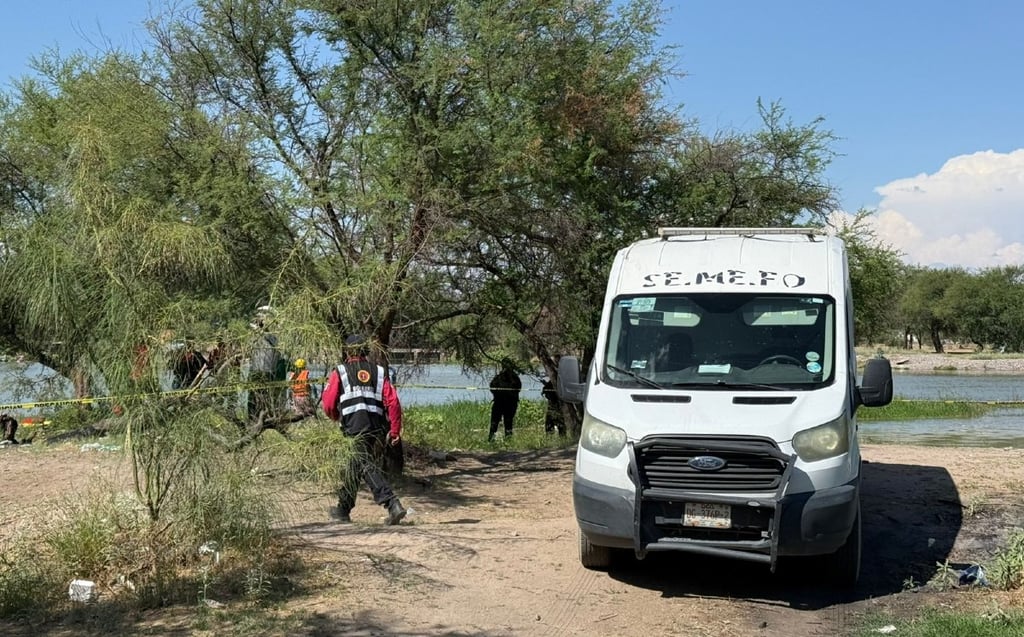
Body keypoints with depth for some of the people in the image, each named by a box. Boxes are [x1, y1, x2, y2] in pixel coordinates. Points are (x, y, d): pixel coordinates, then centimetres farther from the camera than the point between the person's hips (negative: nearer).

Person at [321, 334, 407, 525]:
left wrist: (337, 418, 27)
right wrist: (395, 430, 5)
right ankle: (343, 510, 29)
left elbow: (328, 405, 4)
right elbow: (393, 402, 2)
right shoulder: (379, 372, 13)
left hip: (354, 427, -5)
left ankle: (393, 504, -25)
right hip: (377, 429, 5)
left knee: (367, 467, -9)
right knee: (354, 468, 18)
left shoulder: (339, 372, 6)